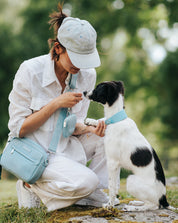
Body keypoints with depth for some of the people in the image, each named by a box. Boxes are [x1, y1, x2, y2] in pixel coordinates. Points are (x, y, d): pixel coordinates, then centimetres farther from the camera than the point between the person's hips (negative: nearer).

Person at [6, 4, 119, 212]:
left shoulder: (87, 74, -4)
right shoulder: (30, 70, -19)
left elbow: (73, 124, 2)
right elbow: (18, 128, -15)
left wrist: (88, 129, -22)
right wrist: (56, 103, -24)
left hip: (65, 147, 6)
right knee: (86, 181, -26)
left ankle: (92, 196, 0)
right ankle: (31, 186, -2)